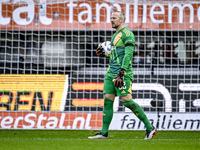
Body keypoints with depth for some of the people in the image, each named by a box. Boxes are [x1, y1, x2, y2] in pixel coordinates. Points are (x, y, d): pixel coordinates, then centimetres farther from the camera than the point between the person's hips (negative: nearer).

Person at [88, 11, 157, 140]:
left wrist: (121, 73, -24)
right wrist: (104, 54, 17)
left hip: (123, 73, -9)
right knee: (107, 100, 4)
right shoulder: (115, 35, 20)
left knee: (127, 101, -13)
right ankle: (104, 133, 6)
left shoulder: (127, 34, -9)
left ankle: (150, 128, -6)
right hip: (111, 73, 9)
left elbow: (128, 54, -18)